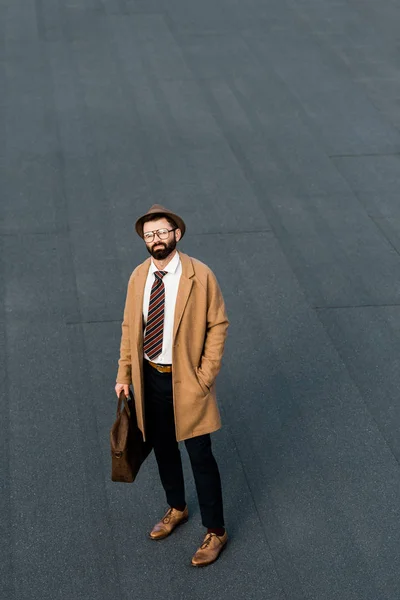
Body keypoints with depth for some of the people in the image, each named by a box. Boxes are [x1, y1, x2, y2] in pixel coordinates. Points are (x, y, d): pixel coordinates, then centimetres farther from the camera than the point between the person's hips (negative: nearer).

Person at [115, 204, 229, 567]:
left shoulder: (200, 276, -15)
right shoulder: (139, 277, -1)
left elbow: (218, 326, -10)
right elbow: (130, 327, 7)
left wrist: (204, 378, -13)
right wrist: (124, 375, 5)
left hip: (187, 381, -5)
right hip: (150, 378, 5)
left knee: (200, 456, 3)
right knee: (163, 449, 20)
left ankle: (216, 532, 20)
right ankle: (177, 509, 44)